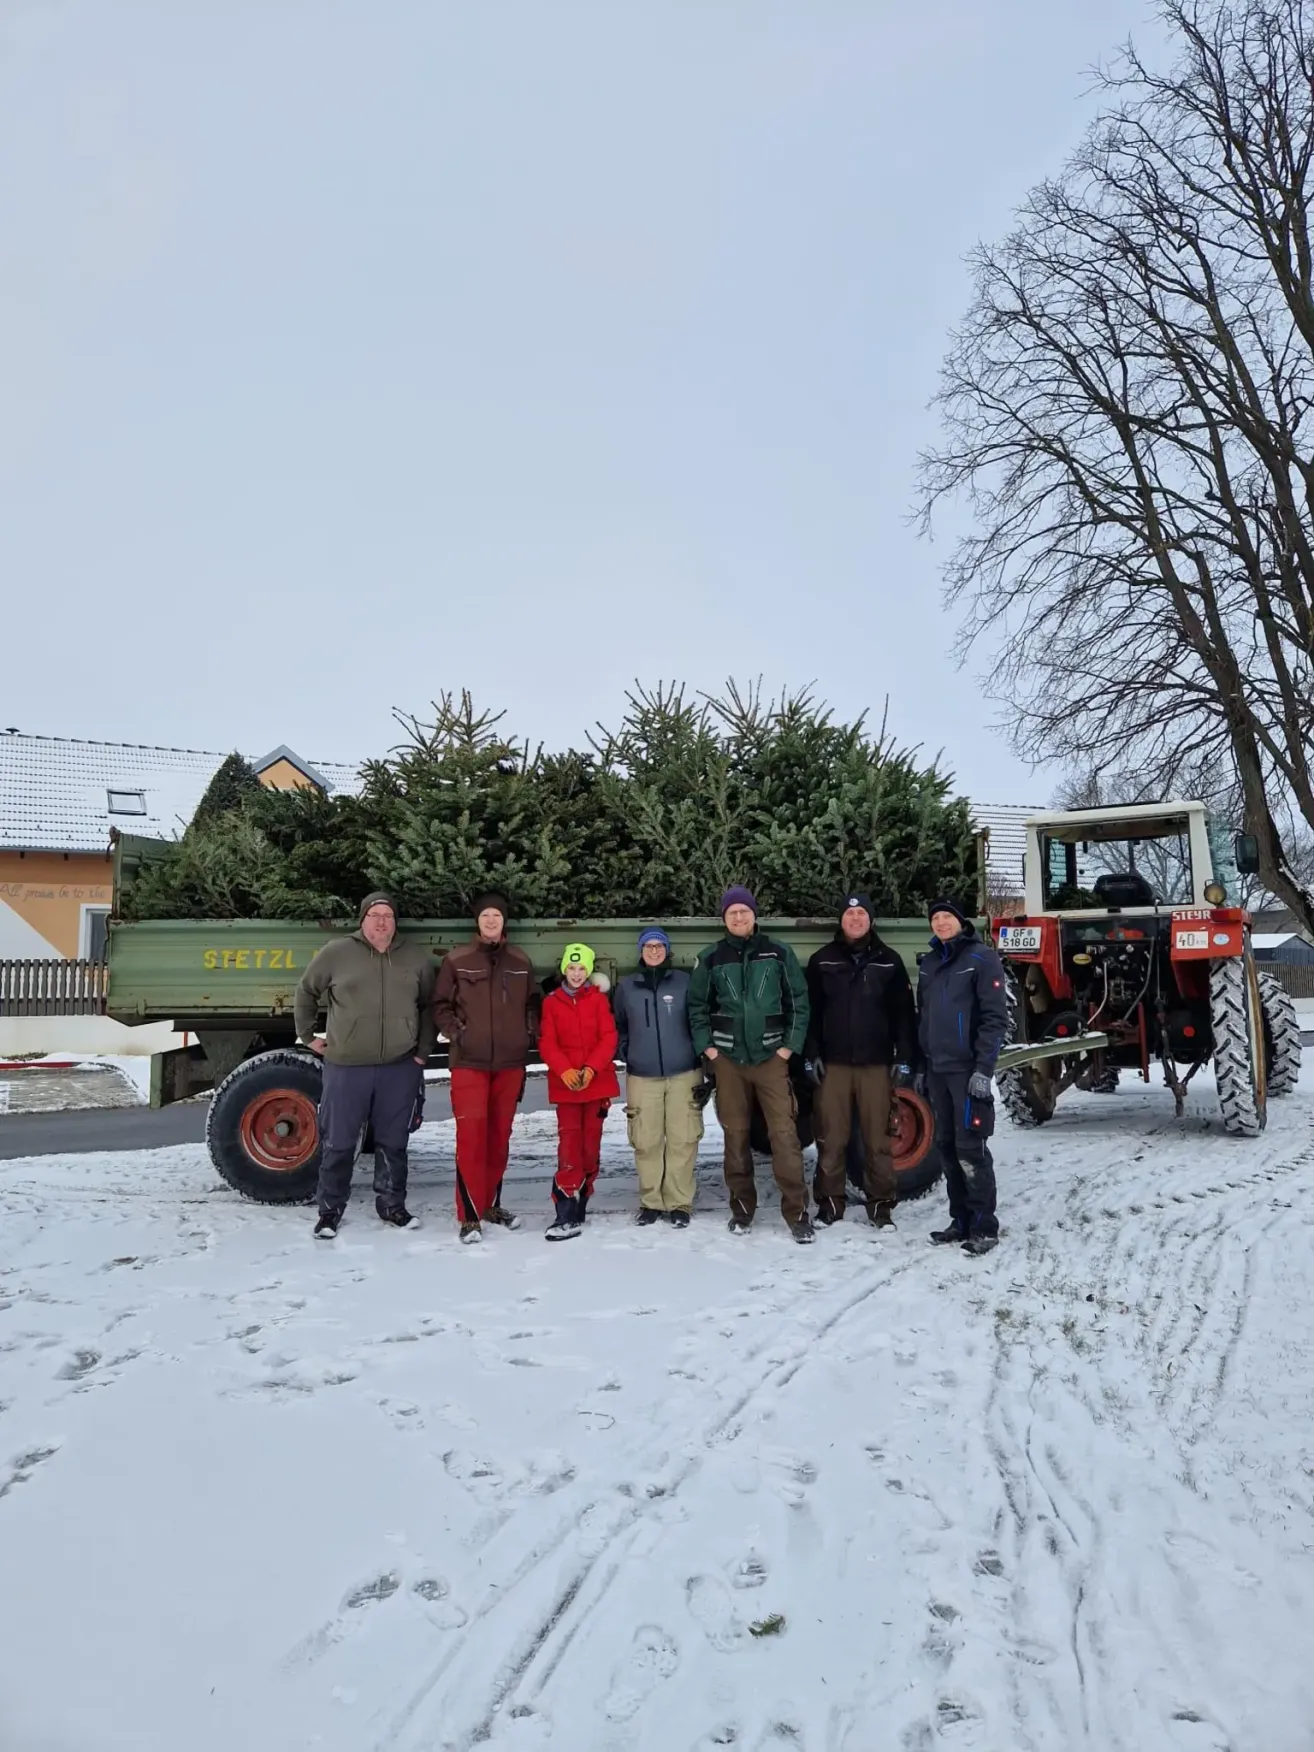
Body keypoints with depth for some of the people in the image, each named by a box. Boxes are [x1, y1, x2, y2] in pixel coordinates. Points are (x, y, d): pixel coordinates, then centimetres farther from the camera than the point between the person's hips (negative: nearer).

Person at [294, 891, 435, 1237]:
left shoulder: (416, 957, 5)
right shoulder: (336, 952, -1)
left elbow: (429, 1006, 13)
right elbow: (306, 991, 12)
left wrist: (424, 1049, 7)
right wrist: (307, 1035, 12)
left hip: (400, 1065, 2)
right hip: (346, 1065, -1)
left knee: (393, 1140, 11)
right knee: (338, 1141, 5)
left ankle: (392, 1203, 25)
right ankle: (330, 1209, 19)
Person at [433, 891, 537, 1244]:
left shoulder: (521, 961, 9)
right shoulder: (456, 959, -1)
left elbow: (532, 1003, 17)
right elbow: (440, 1005, 4)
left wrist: (528, 1034, 5)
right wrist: (455, 1032, -7)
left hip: (511, 1062, 4)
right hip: (469, 1062, -3)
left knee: (500, 1134, 12)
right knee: (471, 1135, -9)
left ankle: (491, 1203, 26)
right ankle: (470, 1215, -4)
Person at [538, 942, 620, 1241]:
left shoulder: (599, 999, 3)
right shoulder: (551, 1002, 3)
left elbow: (608, 1037, -2)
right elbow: (547, 1043, -3)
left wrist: (591, 1068, -16)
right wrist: (565, 1071, -19)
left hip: (598, 1081, 1)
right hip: (565, 1083, -1)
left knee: (591, 1144, 7)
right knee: (569, 1146, -9)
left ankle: (579, 1207, 20)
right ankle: (567, 1215, -10)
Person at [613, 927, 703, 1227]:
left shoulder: (684, 981, 2)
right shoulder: (626, 986, 8)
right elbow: (619, 1027, 18)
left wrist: (698, 1053, 2)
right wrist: (628, 1055, 11)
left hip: (683, 1073, -1)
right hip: (641, 1076, 1)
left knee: (682, 1140, -2)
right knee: (646, 1142, 2)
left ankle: (679, 1203, 7)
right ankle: (651, 1202, 14)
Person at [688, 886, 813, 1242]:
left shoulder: (778, 953, 3)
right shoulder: (710, 958, 5)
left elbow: (798, 1000, 4)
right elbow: (697, 1005, 9)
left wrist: (791, 1045, -3)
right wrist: (706, 1046, 0)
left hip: (771, 1056, -1)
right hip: (728, 1059, 2)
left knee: (784, 1134, -9)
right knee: (735, 1135, 7)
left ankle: (797, 1212, -3)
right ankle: (741, 1208, 18)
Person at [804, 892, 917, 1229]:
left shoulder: (888, 960, 6)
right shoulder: (822, 960, 6)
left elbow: (903, 1012, 5)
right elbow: (811, 1010, 6)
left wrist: (904, 1058, -1)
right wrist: (811, 1055, -1)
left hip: (876, 1062, 0)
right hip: (833, 1062, 0)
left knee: (878, 1138, 3)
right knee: (831, 1138, 3)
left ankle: (881, 1204, 13)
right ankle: (830, 1202, 13)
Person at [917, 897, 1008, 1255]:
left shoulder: (982, 958, -6)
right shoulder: (929, 963, 14)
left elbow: (995, 1017, -11)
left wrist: (984, 1068, -18)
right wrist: (920, 1065, 15)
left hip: (968, 1068, -7)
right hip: (937, 1069, 7)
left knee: (970, 1148, -7)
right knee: (946, 1146, 10)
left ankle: (984, 1226, 0)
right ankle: (961, 1221, 19)